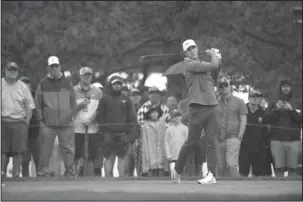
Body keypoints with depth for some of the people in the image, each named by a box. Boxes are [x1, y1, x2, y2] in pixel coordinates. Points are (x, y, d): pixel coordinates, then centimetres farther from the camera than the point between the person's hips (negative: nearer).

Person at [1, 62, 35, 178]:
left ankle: (16, 174, 2)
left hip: (19, 122, 1)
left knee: (18, 151, -1)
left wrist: (27, 121, 2)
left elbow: (30, 106, 12)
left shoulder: (23, 87, 9)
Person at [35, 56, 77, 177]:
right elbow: (38, 103, 9)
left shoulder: (67, 83, 10)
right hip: (48, 125, -1)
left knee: (68, 150, 0)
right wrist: (41, 119, 2)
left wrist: (72, 116, 6)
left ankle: (71, 173, 7)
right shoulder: (43, 84, 6)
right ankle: (43, 174, 2)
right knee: (45, 151, -3)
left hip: (66, 123, 1)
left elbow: (73, 101, 14)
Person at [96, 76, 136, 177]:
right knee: (109, 157, -4)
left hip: (123, 134, 1)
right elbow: (100, 116, 7)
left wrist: (128, 131, 0)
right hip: (109, 134, -1)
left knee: (122, 157, 1)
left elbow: (131, 117, 12)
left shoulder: (126, 100, 14)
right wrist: (103, 130, -4)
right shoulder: (104, 99, 9)